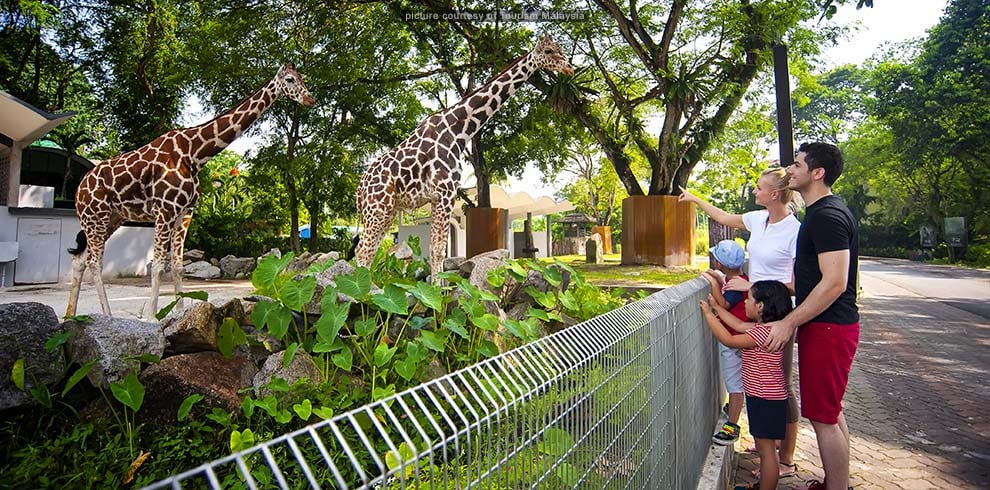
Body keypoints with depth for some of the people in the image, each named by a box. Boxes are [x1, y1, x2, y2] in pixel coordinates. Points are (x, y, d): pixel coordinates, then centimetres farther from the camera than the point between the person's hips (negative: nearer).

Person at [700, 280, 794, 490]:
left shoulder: (763, 332, -25)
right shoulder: (761, 327, 5)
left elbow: (728, 339, -26)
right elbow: (739, 326, 17)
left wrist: (708, 314, -18)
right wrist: (717, 307, 19)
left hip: (767, 400, -10)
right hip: (761, 397, 10)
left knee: (766, 449, 0)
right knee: (764, 447, 21)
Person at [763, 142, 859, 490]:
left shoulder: (827, 216, -18)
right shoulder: (823, 212, 15)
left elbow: (835, 283, -25)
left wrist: (789, 323, -21)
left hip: (828, 329, -11)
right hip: (827, 326, 11)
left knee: (823, 417, -2)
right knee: (831, 412, 20)